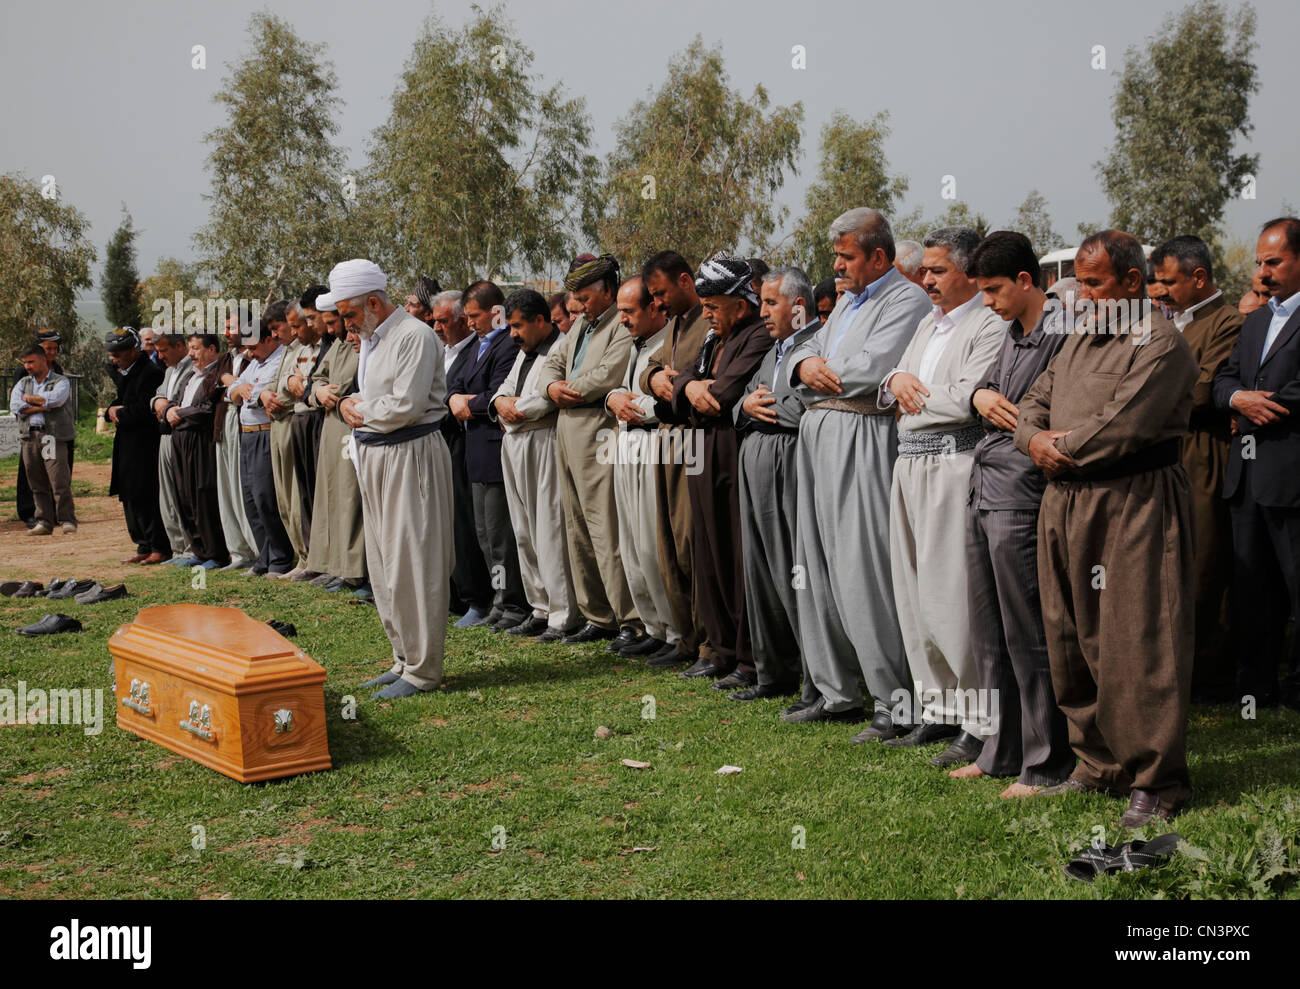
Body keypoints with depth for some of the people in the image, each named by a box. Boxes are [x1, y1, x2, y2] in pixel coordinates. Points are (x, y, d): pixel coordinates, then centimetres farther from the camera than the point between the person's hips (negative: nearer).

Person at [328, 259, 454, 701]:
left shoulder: (414, 337, -14)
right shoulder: (370, 339, 17)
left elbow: (406, 406, -22)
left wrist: (359, 413, -7)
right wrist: (352, 404, 0)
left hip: (410, 456, -10)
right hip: (375, 457, 10)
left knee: (411, 564, -7)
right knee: (383, 567, 13)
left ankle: (422, 669, 1)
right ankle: (404, 659, 23)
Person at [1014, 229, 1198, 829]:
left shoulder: (1160, 343, -9)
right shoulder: (1080, 340, 19)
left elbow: (1121, 428, -19)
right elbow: (1033, 404, 18)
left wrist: (1060, 450, -5)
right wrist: (1036, 439, -4)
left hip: (1134, 506, -8)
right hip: (1066, 504, 9)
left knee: (1136, 647, -6)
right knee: (1073, 644, 11)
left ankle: (1156, 782, 4)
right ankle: (1099, 766, 23)